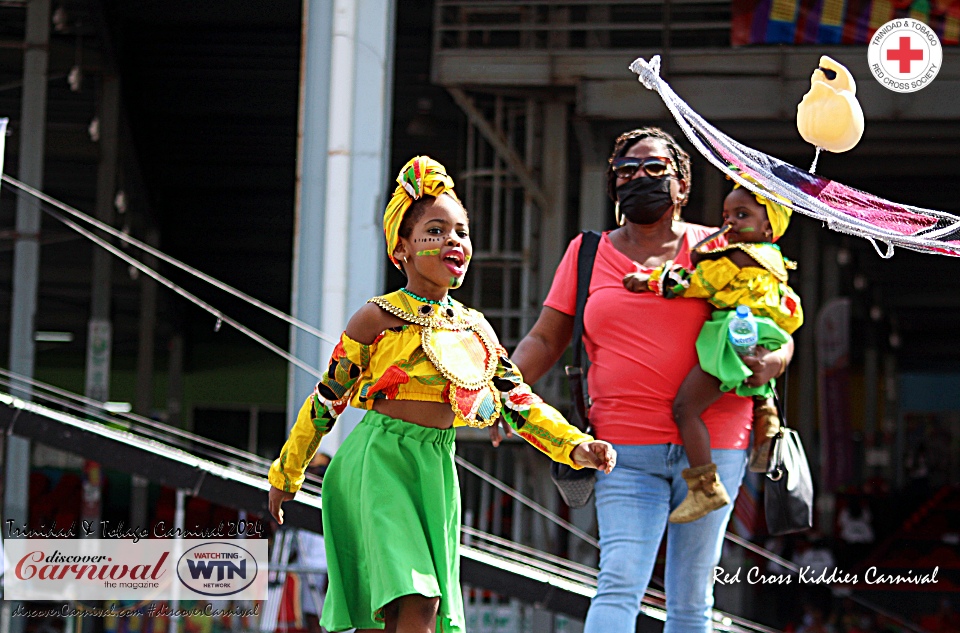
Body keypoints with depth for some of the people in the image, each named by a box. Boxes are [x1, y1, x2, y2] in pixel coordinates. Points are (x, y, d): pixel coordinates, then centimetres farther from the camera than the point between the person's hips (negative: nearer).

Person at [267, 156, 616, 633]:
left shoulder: (475, 330, 10)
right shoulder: (380, 319, -5)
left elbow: (520, 405, 11)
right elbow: (327, 401, 2)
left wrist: (577, 447, -5)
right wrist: (286, 474, 9)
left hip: (436, 471, 6)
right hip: (380, 466, -6)